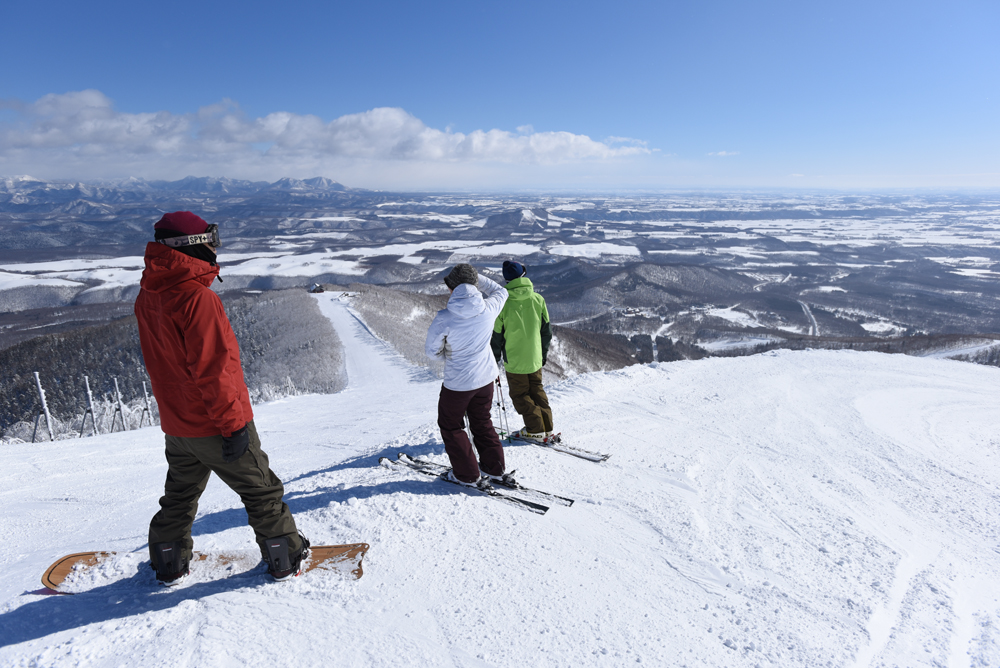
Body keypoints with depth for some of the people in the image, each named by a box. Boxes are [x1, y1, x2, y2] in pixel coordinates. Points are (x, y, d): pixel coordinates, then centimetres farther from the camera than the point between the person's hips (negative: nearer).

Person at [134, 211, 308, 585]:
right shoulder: (197, 298, -24)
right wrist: (233, 423, -18)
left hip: (176, 425, 8)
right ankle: (285, 558, 22)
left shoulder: (147, 298, 3)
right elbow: (212, 370, -25)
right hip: (215, 427, -7)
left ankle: (169, 564, 38)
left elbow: (164, 359, 12)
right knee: (261, 490, 9)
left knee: (180, 494, 24)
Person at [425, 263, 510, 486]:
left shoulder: (444, 318, -22)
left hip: (457, 382, -4)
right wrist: (477, 277, 10)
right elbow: (500, 291, 11)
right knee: (482, 423, 24)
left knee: (450, 426, 17)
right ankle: (494, 468, 31)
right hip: (486, 378, 5)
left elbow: (432, 352, -11)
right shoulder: (488, 309, -13)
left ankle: (468, 475, 22)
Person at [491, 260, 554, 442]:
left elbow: (497, 334, -6)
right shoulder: (538, 299, -5)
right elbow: (546, 329, 5)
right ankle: (547, 427, 18)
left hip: (514, 360, -4)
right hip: (535, 357, 4)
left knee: (520, 394, 10)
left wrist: (496, 357, 9)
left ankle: (536, 430, 8)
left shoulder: (503, 302, -14)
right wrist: (544, 352, 19)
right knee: (537, 390, 18)